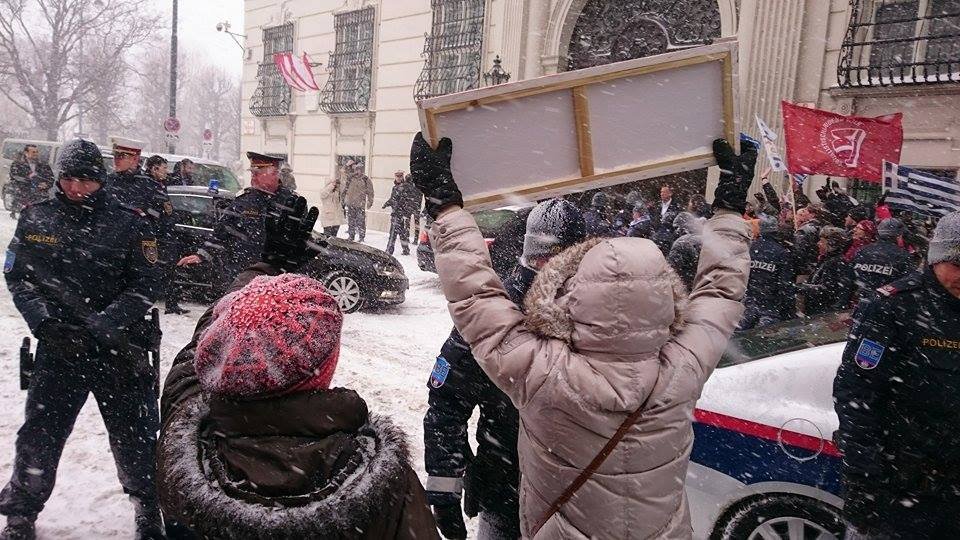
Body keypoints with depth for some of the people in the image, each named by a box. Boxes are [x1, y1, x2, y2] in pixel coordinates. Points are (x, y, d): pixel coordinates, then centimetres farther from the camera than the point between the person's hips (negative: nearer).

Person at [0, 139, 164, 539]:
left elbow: (146, 282, -5)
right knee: (39, 434, 6)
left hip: (119, 346, -1)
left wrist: (104, 324, -16)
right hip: (58, 344, 2)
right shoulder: (36, 220, 5)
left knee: (133, 433, 5)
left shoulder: (129, 224, -3)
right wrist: (45, 321, -9)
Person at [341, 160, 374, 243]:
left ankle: (362, 237, 4)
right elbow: (345, 189, 16)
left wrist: (370, 202, -4)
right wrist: (344, 200, 13)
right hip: (350, 204, 4)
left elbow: (370, 192, 1)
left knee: (361, 221, -4)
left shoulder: (366, 179, -2)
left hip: (360, 204, -4)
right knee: (351, 220, 9)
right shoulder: (350, 178, 7)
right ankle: (351, 235, 20)